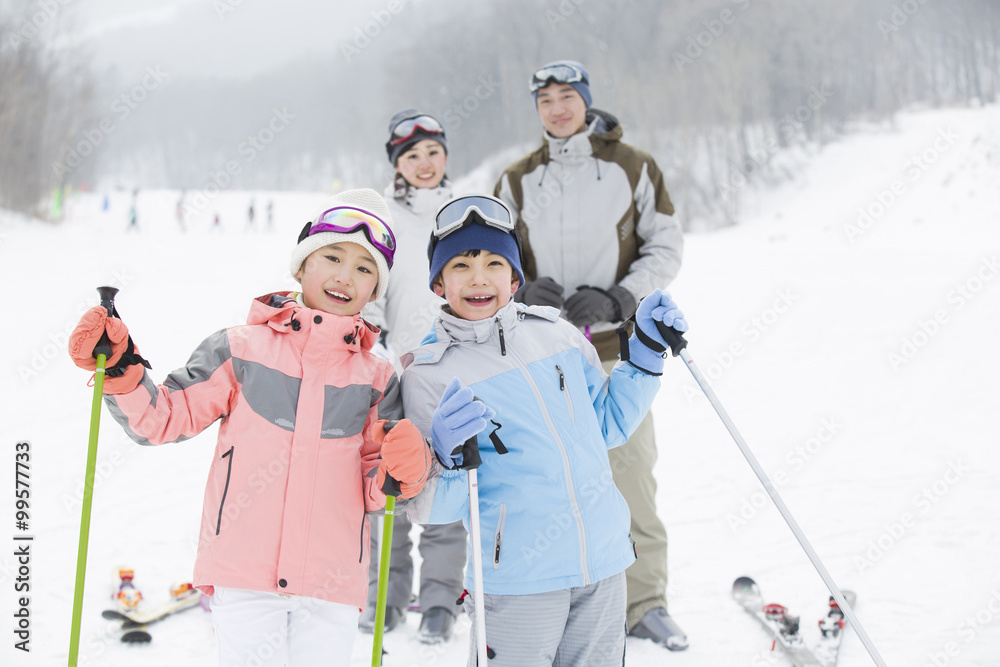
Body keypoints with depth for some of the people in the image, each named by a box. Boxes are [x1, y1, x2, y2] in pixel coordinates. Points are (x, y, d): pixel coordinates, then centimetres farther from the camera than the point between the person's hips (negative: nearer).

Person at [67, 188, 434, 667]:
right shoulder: (243, 350, 4)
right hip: (244, 570, -2)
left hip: (332, 584, 2)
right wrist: (119, 371, -5)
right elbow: (167, 418, 10)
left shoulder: (375, 379, 10)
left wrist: (401, 470, -10)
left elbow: (373, 489, 11)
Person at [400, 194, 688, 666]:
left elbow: (607, 426, 18)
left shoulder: (556, 334, 6)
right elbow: (434, 511, -6)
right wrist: (450, 461, -26)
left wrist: (645, 351, 9)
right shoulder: (427, 375, -5)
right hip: (516, 581, -4)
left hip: (603, 568, 4)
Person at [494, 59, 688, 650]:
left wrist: (615, 299, -12)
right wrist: (523, 290, -9)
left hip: (614, 348, -2)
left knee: (631, 475, -3)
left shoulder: (633, 168, 4)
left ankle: (645, 602, 10)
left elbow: (666, 248, 4)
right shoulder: (517, 181, 10)